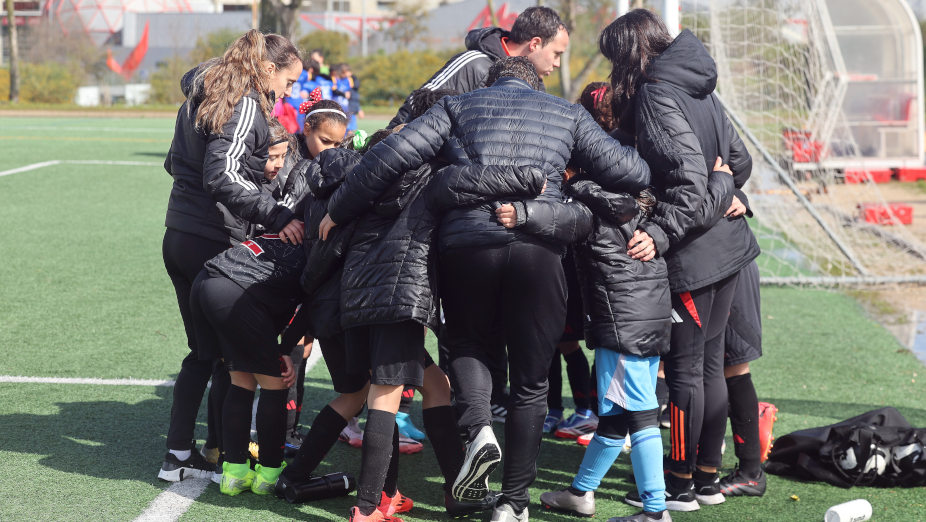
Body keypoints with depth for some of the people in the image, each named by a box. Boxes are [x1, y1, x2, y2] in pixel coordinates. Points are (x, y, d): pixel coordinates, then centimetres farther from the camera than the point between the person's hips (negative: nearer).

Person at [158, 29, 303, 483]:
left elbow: (174, 162, 22)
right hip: (215, 243, -9)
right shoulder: (246, 105, -13)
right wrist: (276, 216, -29)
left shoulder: (201, 96, 15)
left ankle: (178, 454, 17)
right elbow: (222, 175, -24)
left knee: (203, 351, 16)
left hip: (178, 237, 9)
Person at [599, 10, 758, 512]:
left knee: (684, 368, 0)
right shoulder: (700, 90, 11)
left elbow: (691, 176, -24)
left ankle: (681, 486, 9)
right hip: (728, 244, 9)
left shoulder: (656, 95, -15)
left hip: (694, 254, -9)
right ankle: (708, 478, 22)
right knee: (709, 363, 14)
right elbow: (739, 161, 17)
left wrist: (662, 233, -27)